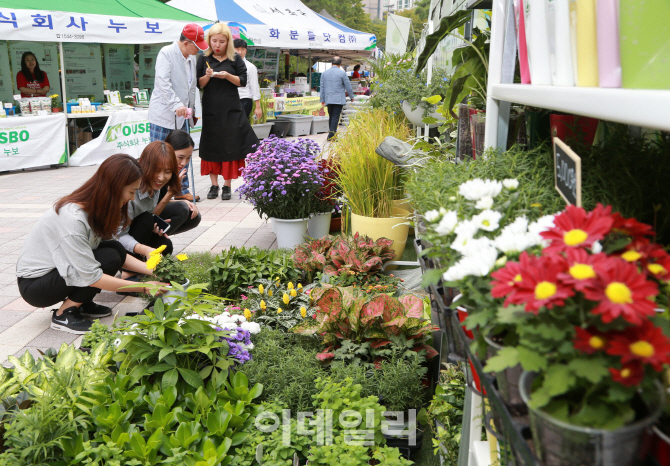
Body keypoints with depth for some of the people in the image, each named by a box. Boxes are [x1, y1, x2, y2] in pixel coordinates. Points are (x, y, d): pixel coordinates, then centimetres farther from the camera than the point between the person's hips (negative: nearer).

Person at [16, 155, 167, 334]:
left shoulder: (94, 209, -5)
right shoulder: (72, 219, -31)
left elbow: (120, 255, 1)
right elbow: (91, 277, -29)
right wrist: (143, 287, -25)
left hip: (57, 270, 8)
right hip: (33, 286, -8)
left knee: (117, 250, -12)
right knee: (110, 258, -24)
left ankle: (81, 304, 5)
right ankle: (64, 315, -9)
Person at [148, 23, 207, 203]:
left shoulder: (191, 58, 14)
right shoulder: (166, 53, -10)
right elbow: (163, 81, -21)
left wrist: (191, 110, 19)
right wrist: (177, 104, -29)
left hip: (182, 115, 7)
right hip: (164, 113, -7)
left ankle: (182, 191, 19)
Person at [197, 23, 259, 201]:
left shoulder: (235, 59, 3)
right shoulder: (204, 59, 5)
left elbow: (243, 81, 0)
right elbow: (199, 84, 4)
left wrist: (227, 76, -16)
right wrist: (207, 76, -16)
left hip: (231, 110, -1)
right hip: (210, 110, 1)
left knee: (230, 146, -2)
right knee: (211, 146, 3)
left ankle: (227, 185, 7)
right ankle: (214, 185, 12)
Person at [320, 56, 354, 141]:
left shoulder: (325, 73, 7)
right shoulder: (342, 73, -6)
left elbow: (322, 87, 11)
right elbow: (348, 86, -1)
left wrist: (322, 100, 16)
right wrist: (352, 96, 13)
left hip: (328, 99, 4)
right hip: (339, 99, -4)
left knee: (331, 117, 15)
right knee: (335, 117, -5)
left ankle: (332, 134, 21)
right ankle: (331, 136, -11)